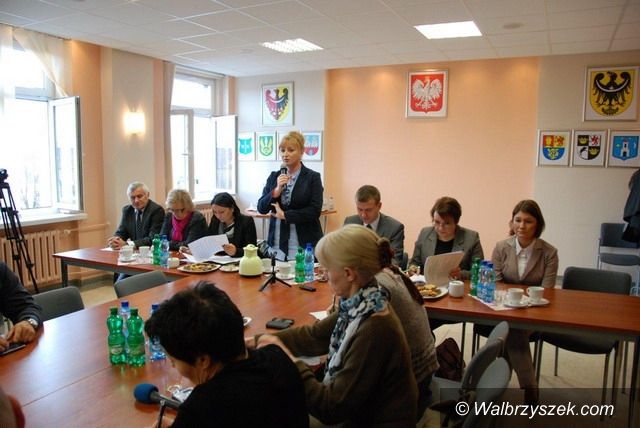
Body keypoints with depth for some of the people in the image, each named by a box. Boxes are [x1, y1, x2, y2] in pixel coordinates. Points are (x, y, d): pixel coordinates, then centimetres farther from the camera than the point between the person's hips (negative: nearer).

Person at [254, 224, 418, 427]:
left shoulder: (374, 329, -31)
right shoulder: (359, 305, -6)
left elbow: (332, 407, -25)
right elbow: (313, 336, 8)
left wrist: (291, 363, -17)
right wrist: (256, 340, 5)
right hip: (358, 412, 7)